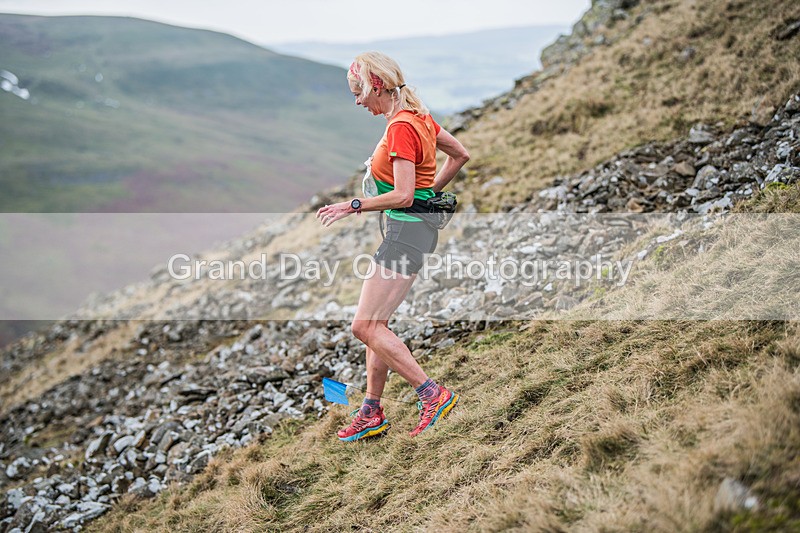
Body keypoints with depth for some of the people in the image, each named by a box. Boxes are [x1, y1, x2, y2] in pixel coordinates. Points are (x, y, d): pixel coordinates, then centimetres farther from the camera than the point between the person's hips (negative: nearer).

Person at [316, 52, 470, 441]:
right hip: (407, 229, 10)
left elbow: (402, 196, -23)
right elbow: (460, 155, 20)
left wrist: (353, 206, -14)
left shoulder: (401, 127, -18)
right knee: (374, 323, 13)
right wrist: (431, 192, 21)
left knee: (365, 326, -9)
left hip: (406, 230, -10)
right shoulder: (418, 117, 11)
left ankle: (433, 394, -3)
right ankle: (372, 413, 20)